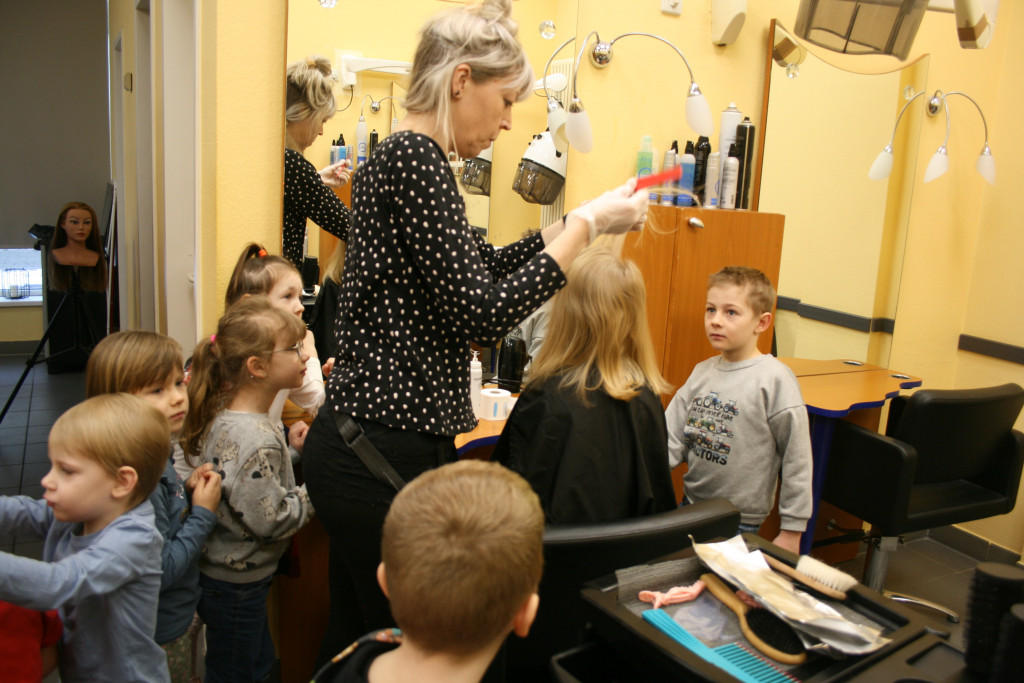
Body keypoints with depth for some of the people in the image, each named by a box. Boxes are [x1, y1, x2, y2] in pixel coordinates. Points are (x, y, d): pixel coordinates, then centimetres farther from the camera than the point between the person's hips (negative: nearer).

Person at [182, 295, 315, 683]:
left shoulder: (225, 415, 0)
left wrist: (294, 450, 1)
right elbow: (269, 520, -28)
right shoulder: (254, 439, -31)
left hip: (225, 573, 9)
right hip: (235, 585, -9)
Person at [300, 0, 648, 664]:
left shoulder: (402, 156, 14)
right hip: (385, 456, -10)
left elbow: (475, 267, 23)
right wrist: (586, 226, -11)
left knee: (356, 636, 22)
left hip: (360, 442, 10)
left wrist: (575, 222, 15)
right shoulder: (415, 157, -16)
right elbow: (482, 313, -20)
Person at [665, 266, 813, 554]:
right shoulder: (702, 372, 2)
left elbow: (797, 460, -12)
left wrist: (791, 532, -9)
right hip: (689, 509, 6)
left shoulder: (775, 379, -15)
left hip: (739, 523, -5)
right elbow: (671, 439, 2)